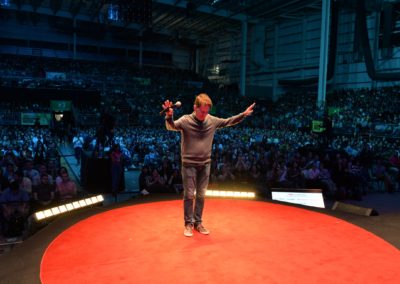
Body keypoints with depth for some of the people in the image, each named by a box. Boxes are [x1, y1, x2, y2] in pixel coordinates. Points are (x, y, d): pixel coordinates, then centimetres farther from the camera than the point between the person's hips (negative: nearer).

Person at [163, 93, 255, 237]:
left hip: (205, 164, 4)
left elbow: (228, 121, 11)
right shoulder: (185, 120, -11)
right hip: (189, 164, -4)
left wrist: (243, 114, 2)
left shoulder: (212, 120, 1)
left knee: (201, 195, 11)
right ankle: (188, 224, 15)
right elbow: (171, 126, -26)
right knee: (189, 195, 1)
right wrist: (169, 116, -47)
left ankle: (198, 222, 25)